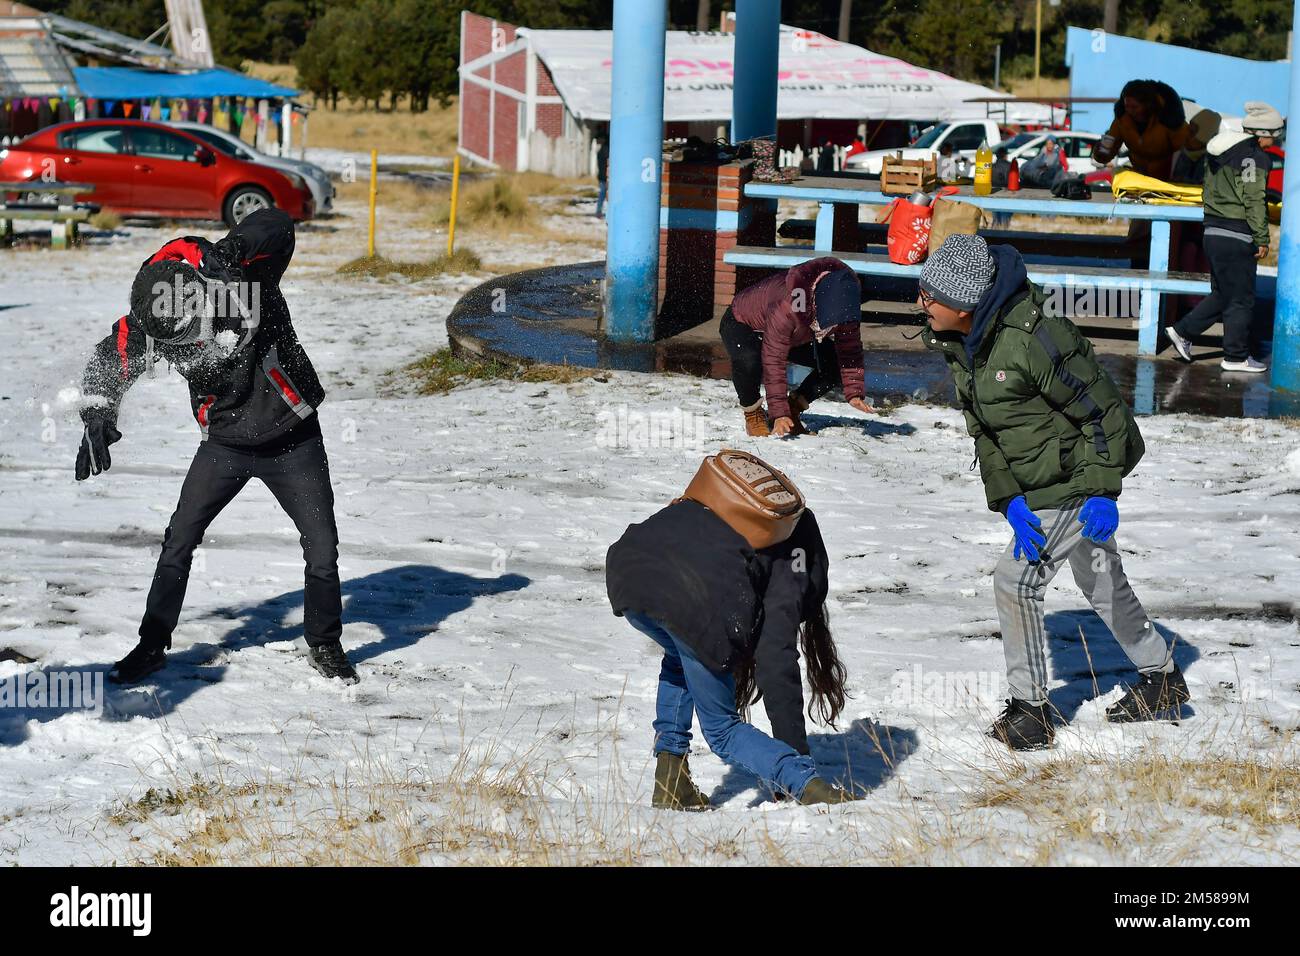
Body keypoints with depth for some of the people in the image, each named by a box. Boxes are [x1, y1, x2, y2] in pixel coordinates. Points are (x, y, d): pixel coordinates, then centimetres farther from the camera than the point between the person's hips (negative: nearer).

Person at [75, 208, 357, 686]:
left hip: (294, 441, -2)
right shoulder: (149, 323, -18)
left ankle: (324, 645, 22)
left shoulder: (246, 280, -27)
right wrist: (97, 417, -17)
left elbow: (277, 223, -35)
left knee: (322, 549, 0)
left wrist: (231, 248, -52)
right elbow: (109, 362, -3)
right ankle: (152, 645, 13)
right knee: (179, 540, -4)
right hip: (225, 444, 2)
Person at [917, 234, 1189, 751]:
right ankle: (1162, 679, 40)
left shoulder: (1032, 339, -30)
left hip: (1077, 478, -9)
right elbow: (984, 431, 1)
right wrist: (1008, 500, -11)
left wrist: (1102, 493, -21)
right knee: (1101, 582, 22)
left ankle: (1030, 709, 2)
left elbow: (1100, 409, -22)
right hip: (1036, 484, 9)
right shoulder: (959, 344, -4)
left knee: (1016, 580, -12)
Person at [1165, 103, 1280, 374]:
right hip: (1237, 237, -9)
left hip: (1213, 231, 9)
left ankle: (1182, 331, 17)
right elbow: (1254, 200, -17)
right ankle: (1236, 357, 7)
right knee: (1241, 298, 1)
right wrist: (1262, 239, -13)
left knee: (1222, 294, 19)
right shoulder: (1254, 156, -14)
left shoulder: (1217, 151, 13)